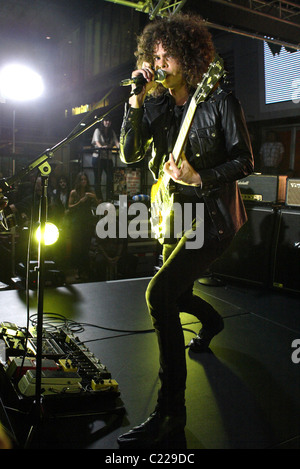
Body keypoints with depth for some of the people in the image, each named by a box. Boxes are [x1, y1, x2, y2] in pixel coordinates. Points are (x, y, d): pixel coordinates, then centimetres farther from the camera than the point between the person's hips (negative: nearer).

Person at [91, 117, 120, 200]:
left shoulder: (112, 132, 14)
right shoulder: (98, 130, 2)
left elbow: (116, 141, 1)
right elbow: (97, 141, -14)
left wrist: (120, 146, -22)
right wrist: (101, 147, -36)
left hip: (109, 157, 3)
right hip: (98, 157, -3)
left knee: (110, 178, -7)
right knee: (98, 179, -2)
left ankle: (109, 198, -2)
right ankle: (98, 198, 4)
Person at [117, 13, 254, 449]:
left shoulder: (220, 102, -9)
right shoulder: (156, 105, 4)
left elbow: (244, 161, -7)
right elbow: (129, 154, -5)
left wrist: (199, 178, -21)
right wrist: (136, 103, -15)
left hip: (214, 216, -6)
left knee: (159, 294, -22)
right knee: (177, 296, 20)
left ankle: (171, 412, -10)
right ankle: (212, 321, 58)